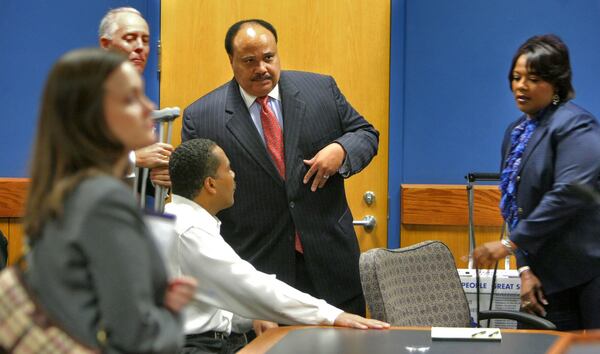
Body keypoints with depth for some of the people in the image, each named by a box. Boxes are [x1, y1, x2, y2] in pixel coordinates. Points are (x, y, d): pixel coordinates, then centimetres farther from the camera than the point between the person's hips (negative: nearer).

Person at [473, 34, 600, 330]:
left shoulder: (574, 125, -10)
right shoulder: (516, 133, 16)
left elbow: (570, 192, -23)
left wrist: (510, 244, -21)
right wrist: (525, 268, 3)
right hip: (552, 278, 8)